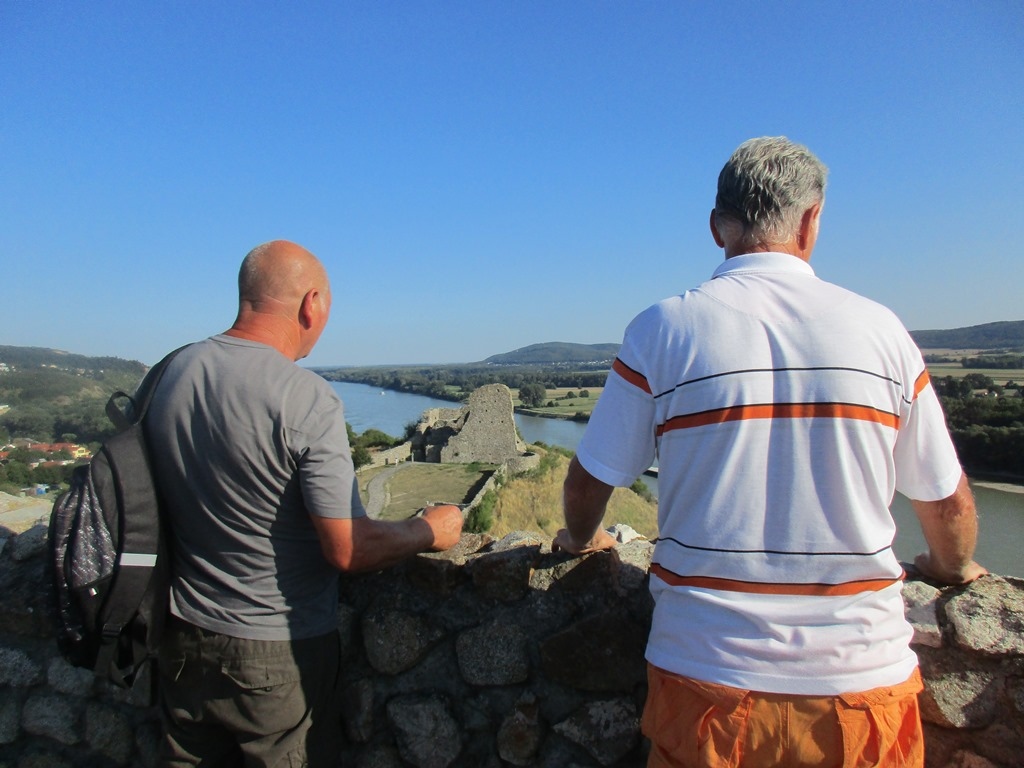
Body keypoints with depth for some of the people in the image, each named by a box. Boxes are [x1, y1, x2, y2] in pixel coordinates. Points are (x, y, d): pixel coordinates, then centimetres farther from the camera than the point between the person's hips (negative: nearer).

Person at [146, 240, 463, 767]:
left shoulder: (170, 373, -4)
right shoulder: (305, 399, -24)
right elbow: (350, 551, -23)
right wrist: (429, 531, -6)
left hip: (183, 638, 6)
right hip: (278, 652, -5)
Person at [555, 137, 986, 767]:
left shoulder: (663, 329, -7)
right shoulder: (880, 329, -2)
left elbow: (590, 481, 0)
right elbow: (947, 500, 8)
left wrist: (581, 539, 22)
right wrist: (953, 567, 29)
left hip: (709, 675, -1)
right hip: (863, 676, 2)